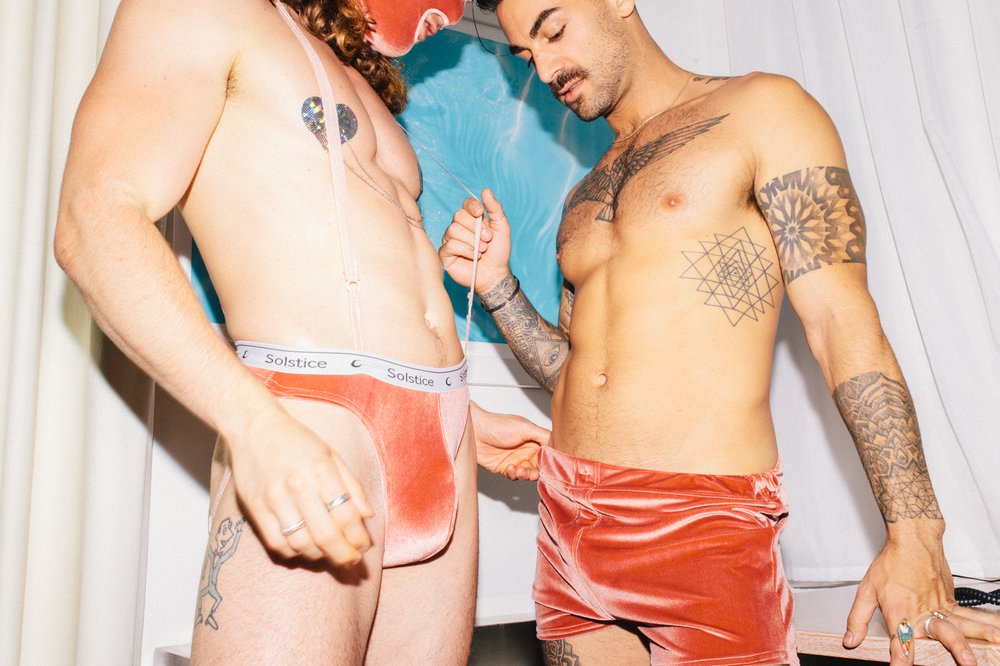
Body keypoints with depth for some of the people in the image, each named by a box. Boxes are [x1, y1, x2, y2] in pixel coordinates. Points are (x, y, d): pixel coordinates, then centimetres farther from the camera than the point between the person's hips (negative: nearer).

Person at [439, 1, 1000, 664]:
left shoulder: (760, 110, 0)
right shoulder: (584, 198, 18)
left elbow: (844, 320, -8)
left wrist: (914, 532, -15)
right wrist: (498, 287, 4)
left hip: (704, 523, -5)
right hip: (569, 522, 6)